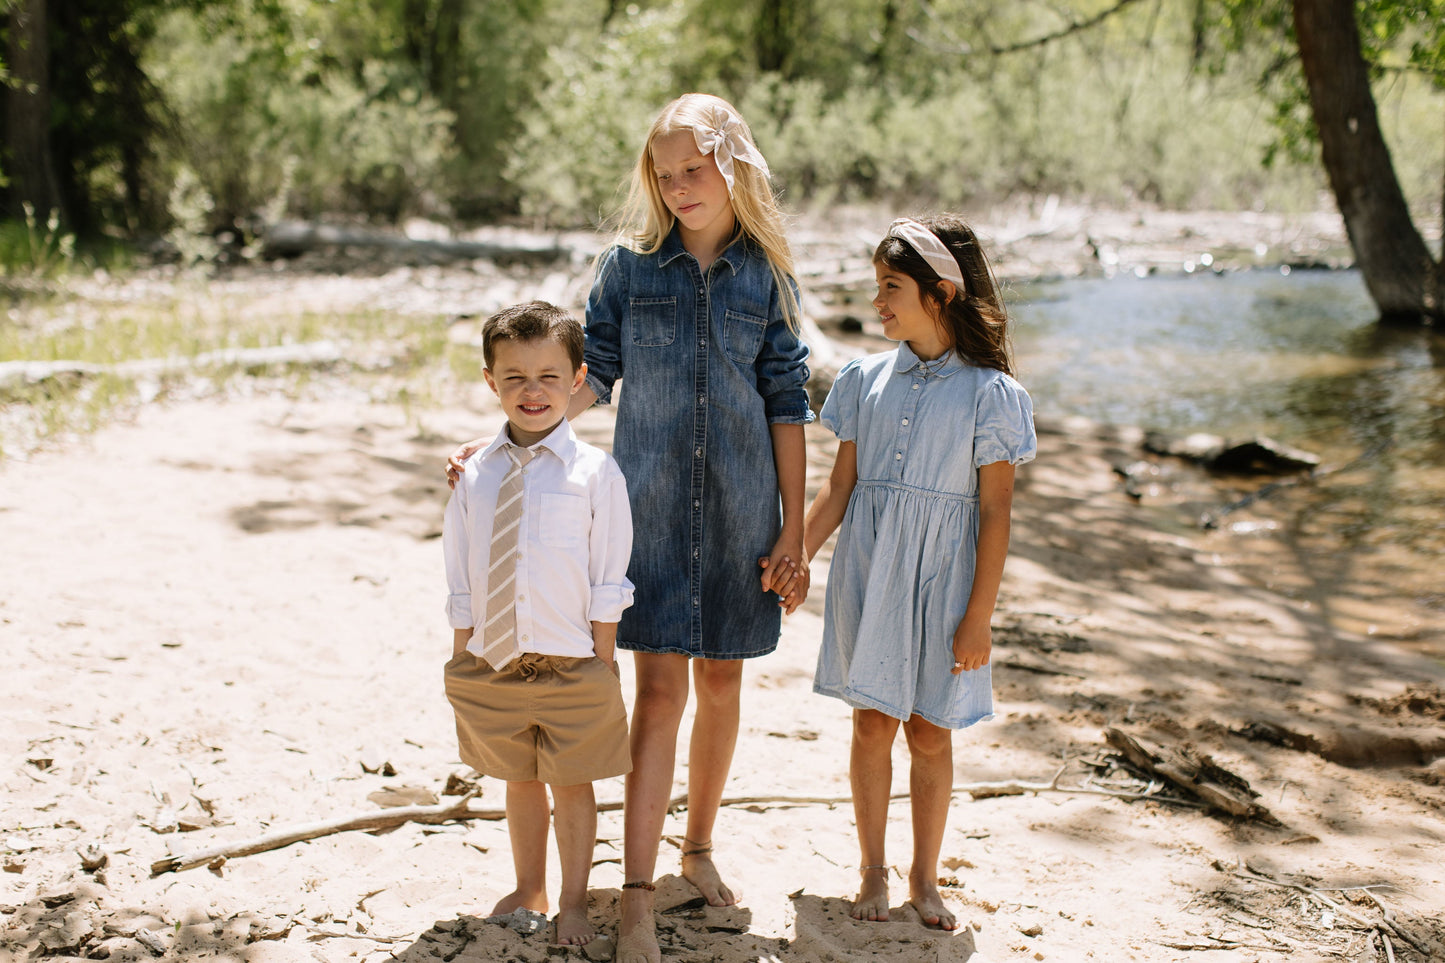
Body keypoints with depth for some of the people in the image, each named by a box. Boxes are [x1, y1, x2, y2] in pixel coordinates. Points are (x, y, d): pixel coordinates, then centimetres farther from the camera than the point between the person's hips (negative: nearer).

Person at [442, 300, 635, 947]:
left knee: (571, 786, 10)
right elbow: (460, 581, 6)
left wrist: (601, 662, -7)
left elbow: (608, 582, -6)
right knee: (519, 782, 19)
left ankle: (573, 904, 30)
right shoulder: (476, 475, 2)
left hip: (571, 671, -3)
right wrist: (464, 662, 5)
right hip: (491, 667, 3)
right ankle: (528, 890, 40)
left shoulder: (595, 472, -8)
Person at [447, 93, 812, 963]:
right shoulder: (630, 264, 1)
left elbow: (787, 405, 2)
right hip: (651, 505, -1)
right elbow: (592, 374, 2)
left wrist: (794, 533, 0)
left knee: (722, 679, 11)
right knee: (661, 686, -6)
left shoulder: (766, 274, 1)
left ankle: (699, 847, 31)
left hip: (740, 508, 1)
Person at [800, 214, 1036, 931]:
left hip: (941, 579, -2)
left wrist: (978, 617, -10)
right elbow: (840, 486, 5)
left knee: (930, 732, 8)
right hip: (866, 571, 2)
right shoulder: (866, 378, 3)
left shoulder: (988, 392, -8)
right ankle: (873, 870, 23)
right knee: (872, 723, 8)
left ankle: (924, 876, 25)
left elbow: (995, 513, -7)